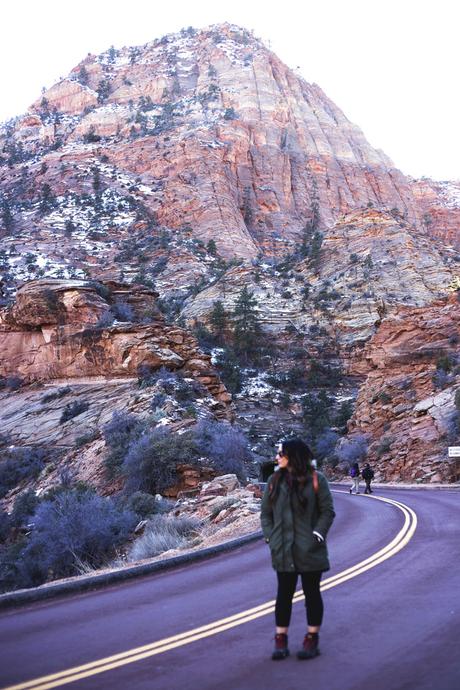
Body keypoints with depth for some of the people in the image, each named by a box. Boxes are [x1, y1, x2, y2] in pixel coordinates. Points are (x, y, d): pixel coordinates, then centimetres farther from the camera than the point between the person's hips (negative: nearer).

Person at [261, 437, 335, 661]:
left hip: (310, 550, -3)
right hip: (283, 551, 3)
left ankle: (312, 639, 19)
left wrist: (318, 534, -12)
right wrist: (270, 536, -1)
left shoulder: (315, 479, -5)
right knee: (284, 594, 8)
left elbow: (327, 511, -4)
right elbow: (265, 512, 9)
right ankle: (280, 640, 16)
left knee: (312, 593, 9)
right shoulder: (274, 480, 5)